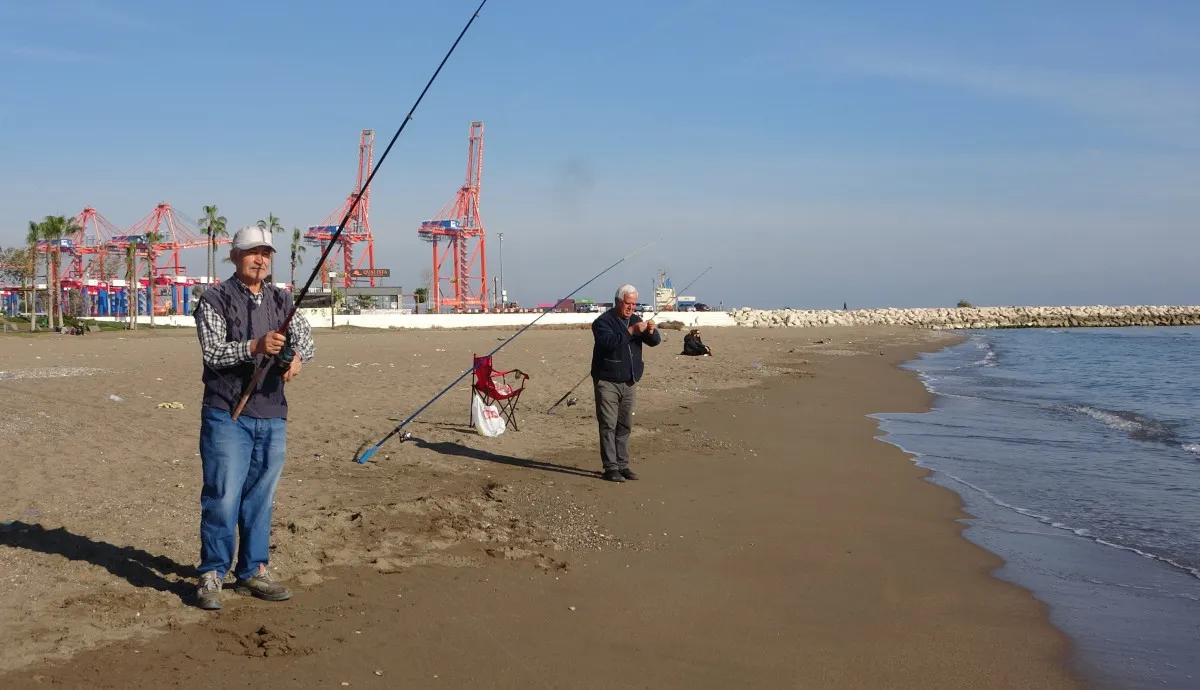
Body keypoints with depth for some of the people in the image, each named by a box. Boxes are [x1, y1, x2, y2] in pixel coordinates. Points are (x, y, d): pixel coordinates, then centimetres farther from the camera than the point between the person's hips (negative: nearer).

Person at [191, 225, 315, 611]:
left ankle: (253, 572, 21)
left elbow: (306, 339, 9)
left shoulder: (282, 300, 14)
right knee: (223, 497, -6)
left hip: (272, 416, 5)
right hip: (227, 415, -5)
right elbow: (211, 352, -12)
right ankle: (212, 575, 4)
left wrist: (297, 357, -14)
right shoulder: (215, 300, -2)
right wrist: (254, 347, -26)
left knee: (261, 498, 11)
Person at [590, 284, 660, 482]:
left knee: (625, 426, 10)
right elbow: (609, 341, -27)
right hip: (607, 382, -7)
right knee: (608, 425, -6)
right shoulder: (603, 322, -9)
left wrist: (652, 332, -15)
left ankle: (622, 465, 16)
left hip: (629, 383, 7)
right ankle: (610, 468, -5)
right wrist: (631, 331, -32)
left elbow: (654, 341, 7)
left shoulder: (636, 320, 13)